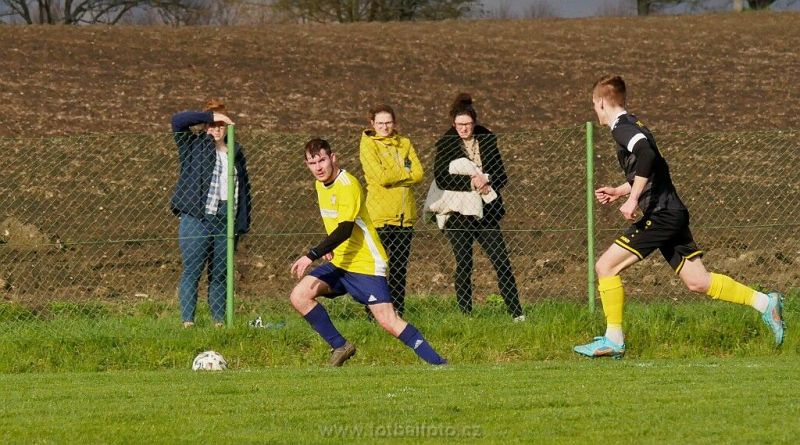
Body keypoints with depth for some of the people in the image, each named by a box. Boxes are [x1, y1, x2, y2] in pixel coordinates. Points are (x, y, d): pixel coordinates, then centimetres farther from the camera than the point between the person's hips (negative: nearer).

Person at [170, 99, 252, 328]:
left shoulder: (236, 153, 15)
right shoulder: (193, 146, 4)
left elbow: (244, 188, 17)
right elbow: (178, 120, -12)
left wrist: (243, 222, 10)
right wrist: (210, 116, -13)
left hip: (225, 223, 4)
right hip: (195, 220, -4)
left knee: (220, 274, 7)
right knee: (192, 271, -5)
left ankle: (219, 321, 10)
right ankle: (187, 321, -6)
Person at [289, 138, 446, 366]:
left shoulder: (348, 185, -19)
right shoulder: (321, 184, 9)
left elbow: (344, 230, -29)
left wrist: (312, 256, -34)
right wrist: (329, 248, 13)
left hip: (365, 265, -8)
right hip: (339, 264, 8)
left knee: (387, 320, -16)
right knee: (299, 296, -7)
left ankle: (438, 364, -11)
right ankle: (340, 347, 3)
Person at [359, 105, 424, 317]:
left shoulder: (404, 143, 14)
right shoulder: (368, 144, -1)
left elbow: (419, 173, 2)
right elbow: (380, 176, -14)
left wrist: (393, 176, -10)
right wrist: (406, 174, -3)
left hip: (404, 215, 5)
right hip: (380, 215, -5)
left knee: (400, 269, 7)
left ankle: (398, 313, 12)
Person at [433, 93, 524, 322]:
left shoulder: (487, 140, 7)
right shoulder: (445, 145, 0)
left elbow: (501, 176, 9)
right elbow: (441, 179, -11)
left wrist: (486, 181, -13)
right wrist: (471, 182, -19)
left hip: (486, 211, 2)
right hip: (458, 214, -2)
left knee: (501, 261, -3)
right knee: (463, 265, 0)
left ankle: (516, 312, 0)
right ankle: (465, 313, 6)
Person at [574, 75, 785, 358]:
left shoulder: (622, 128, -10)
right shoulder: (633, 125, 20)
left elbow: (647, 155, -30)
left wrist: (632, 199, -28)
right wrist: (618, 192, 33)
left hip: (660, 215, -10)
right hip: (671, 214, 10)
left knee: (605, 267, -6)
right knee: (697, 282, 9)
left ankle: (613, 340, -3)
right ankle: (765, 303, 7)